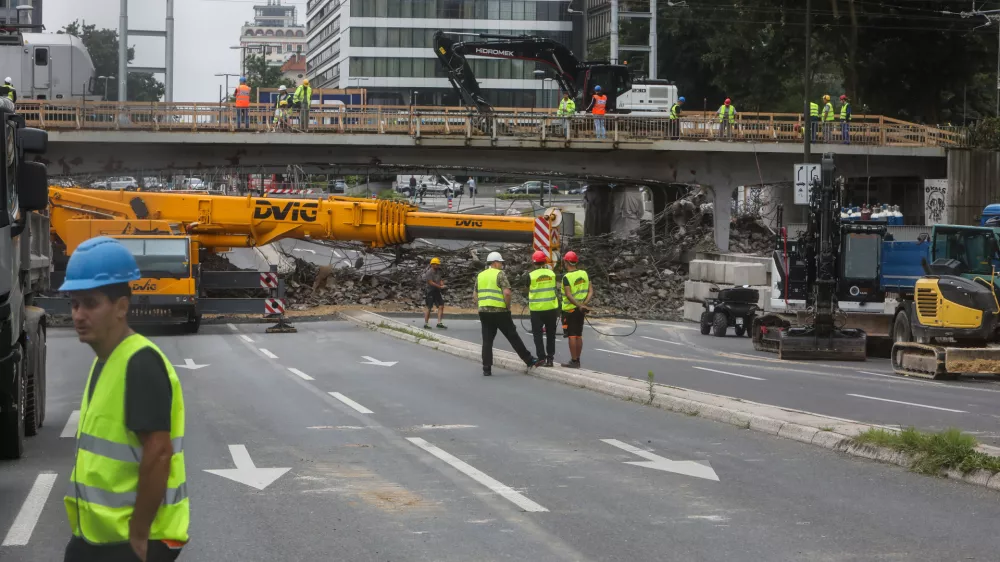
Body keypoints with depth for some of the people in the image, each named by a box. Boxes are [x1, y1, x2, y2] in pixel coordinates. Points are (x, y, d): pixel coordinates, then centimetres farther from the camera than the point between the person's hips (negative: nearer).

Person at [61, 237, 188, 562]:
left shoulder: (141, 364, -18)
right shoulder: (104, 361, 12)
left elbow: (158, 454, -23)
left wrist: (138, 535, -21)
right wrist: (85, 524, 18)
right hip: (95, 536, 9)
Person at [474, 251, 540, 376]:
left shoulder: (480, 276, 13)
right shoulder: (499, 274, -7)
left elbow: (475, 294, 15)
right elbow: (507, 292, -17)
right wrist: (508, 306, -5)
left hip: (483, 312, 5)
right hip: (500, 312, -5)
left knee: (487, 341, 6)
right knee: (513, 337, 3)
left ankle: (486, 369, 2)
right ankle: (529, 360, 11)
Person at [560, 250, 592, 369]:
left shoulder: (567, 277, -15)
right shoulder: (584, 273, 3)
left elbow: (569, 295, -23)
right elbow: (591, 291, 0)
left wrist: (580, 305, -23)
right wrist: (584, 303, -10)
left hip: (570, 309, -6)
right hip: (581, 310, 6)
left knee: (572, 336, -2)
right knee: (579, 335, 12)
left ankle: (574, 361, -2)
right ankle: (577, 360, 17)